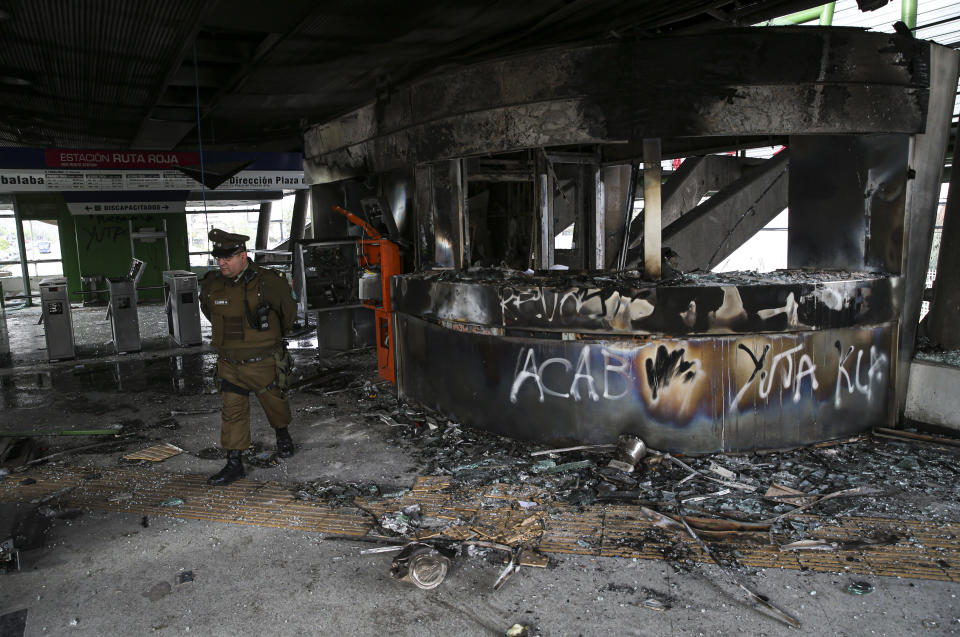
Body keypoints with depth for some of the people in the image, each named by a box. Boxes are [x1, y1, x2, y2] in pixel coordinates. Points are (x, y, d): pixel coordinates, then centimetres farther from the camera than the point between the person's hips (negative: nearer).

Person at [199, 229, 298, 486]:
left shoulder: (266, 282, -17)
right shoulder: (210, 285, -4)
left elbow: (288, 309, 1)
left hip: (263, 362, -3)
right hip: (229, 363, 3)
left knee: (274, 403, 16)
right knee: (232, 412, 4)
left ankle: (283, 435, 45)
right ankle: (234, 464, 12)